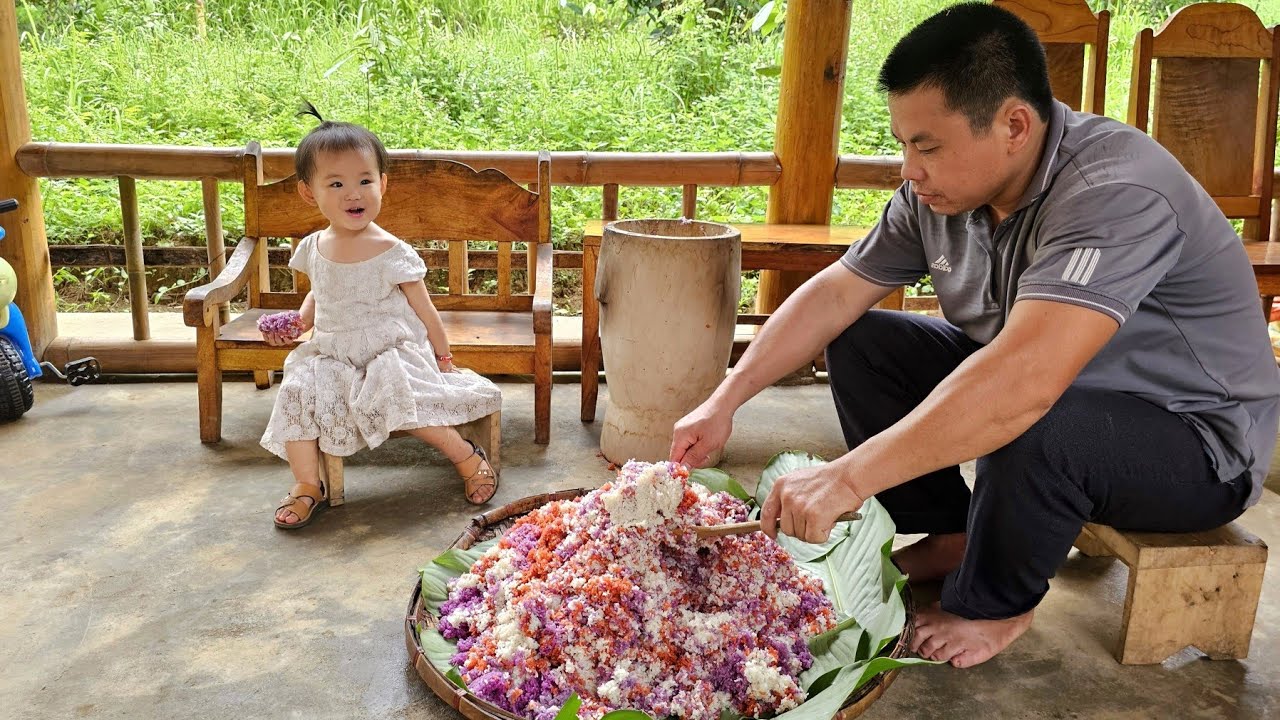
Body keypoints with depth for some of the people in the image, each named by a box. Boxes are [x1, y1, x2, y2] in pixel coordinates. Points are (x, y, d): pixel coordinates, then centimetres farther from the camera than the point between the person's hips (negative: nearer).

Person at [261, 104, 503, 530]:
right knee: (298, 392, -19)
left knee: (398, 396, -30)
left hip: (393, 352, -4)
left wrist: (443, 358, 3)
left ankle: (468, 457, -8)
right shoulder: (314, 249, 3)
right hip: (332, 357, 5)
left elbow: (424, 311, -3)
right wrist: (299, 322, 6)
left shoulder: (393, 253, -11)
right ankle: (307, 486, -3)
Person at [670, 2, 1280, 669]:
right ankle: (954, 536, 10)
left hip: (1196, 438, -7)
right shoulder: (941, 189, -10)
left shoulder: (1116, 190, -34)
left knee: (1032, 431, -38)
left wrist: (847, 479, -45)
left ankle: (994, 603, -6)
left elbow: (1023, 383, -46)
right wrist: (726, 401, -12)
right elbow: (836, 293, -4)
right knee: (858, 342, -2)